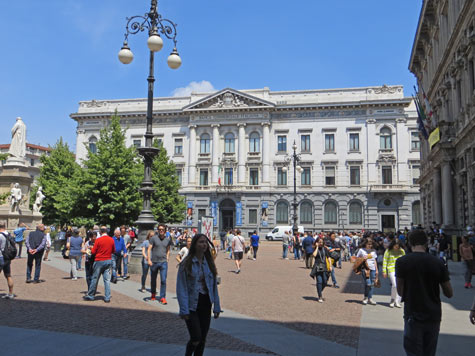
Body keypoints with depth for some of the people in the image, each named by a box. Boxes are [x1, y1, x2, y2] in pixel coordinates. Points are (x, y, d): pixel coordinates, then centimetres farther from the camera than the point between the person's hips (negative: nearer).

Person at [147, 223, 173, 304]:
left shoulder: (168, 239, 6)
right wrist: (149, 259, -11)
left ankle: (162, 297, -3)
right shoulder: (154, 238, -2)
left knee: (163, 280, -8)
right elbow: (149, 249, -2)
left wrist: (167, 260, 8)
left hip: (163, 262, 0)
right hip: (154, 262, 0)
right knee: (153, 280, 14)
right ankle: (153, 294, 35)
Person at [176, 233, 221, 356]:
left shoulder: (209, 263, 7)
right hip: (192, 305, -5)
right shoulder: (186, 263, -9)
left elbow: (214, 286, 10)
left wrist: (217, 306, 8)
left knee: (203, 339, 10)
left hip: (206, 304, 5)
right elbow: (181, 288, -11)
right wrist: (184, 310, -16)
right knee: (196, 339, -9)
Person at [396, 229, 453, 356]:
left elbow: (400, 292, -4)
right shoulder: (438, 263, -4)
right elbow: (449, 294, 2)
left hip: (413, 316, -3)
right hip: (434, 316, 3)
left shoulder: (402, 261, -10)